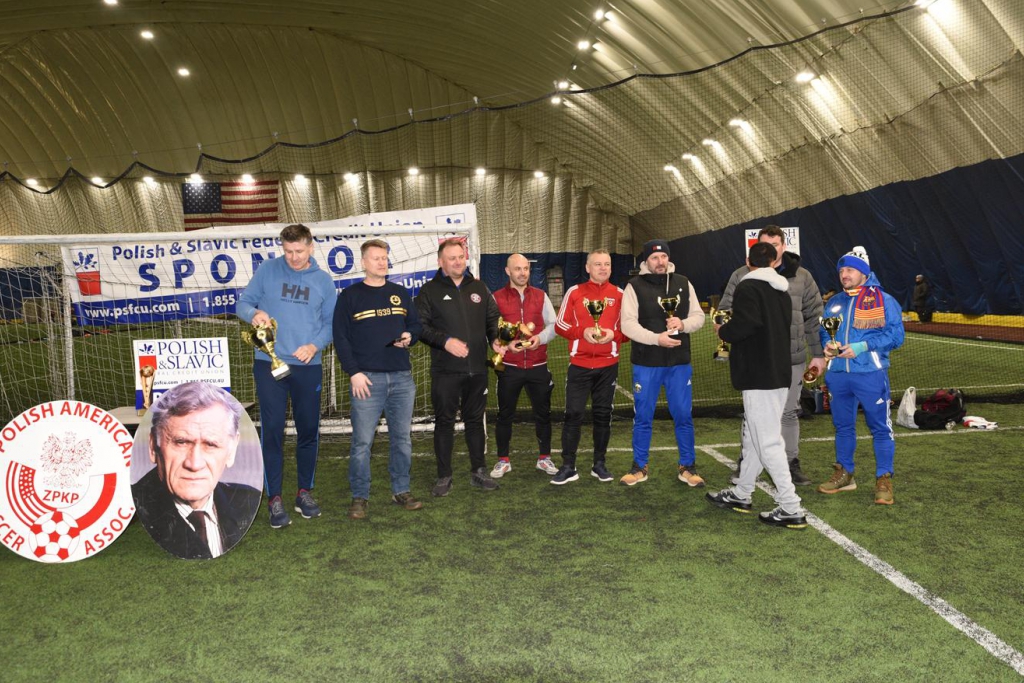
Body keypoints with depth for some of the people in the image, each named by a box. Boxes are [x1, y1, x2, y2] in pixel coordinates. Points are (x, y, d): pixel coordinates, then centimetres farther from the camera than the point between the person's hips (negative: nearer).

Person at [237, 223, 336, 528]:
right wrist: (255, 314, -19)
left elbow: (332, 322, 8)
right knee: (272, 431, -2)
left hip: (308, 366, 2)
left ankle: (304, 491, 23)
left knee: (308, 429, 8)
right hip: (269, 364, -2)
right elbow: (243, 303, 4)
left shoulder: (323, 280, 6)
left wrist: (314, 345, -10)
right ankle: (274, 498, 7)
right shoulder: (267, 270, 1)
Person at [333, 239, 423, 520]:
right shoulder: (349, 296, 2)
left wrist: (409, 337, -4)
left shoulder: (400, 293, 14)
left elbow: (416, 324, 20)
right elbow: (340, 338, -2)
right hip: (367, 378, -4)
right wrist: (354, 372, -10)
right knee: (362, 441, -2)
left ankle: (401, 491, 21)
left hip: (402, 377, 4)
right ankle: (359, 497, 8)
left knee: (402, 438, 9)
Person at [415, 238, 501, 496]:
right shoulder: (430, 291, 0)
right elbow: (420, 326, -6)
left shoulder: (478, 288, 12)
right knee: (444, 422, 3)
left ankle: (478, 472, 22)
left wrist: (495, 339, -2)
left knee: (475, 420, 12)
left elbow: (492, 318, 17)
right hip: (445, 371, -3)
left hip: (477, 369, 3)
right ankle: (444, 477, 13)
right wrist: (445, 341, -18)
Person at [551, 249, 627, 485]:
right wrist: (582, 332, -16)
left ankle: (599, 464, 20)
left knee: (603, 414, 8)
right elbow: (560, 324, 1)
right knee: (573, 414, -2)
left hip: (608, 365, 1)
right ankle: (568, 467, 6)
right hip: (579, 364, -1)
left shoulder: (620, 294, 4)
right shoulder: (574, 292, 1)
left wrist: (614, 335, -14)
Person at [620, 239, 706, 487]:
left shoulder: (683, 283, 7)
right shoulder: (635, 286, -4)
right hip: (646, 364, -2)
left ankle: (687, 467, 21)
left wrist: (683, 324, -15)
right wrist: (657, 338, -22)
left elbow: (698, 316, 7)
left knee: (683, 416, 8)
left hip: (679, 363, 2)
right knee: (643, 417, 7)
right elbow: (628, 324, -11)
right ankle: (640, 467, 20)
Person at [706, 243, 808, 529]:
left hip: (758, 376, -9)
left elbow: (743, 325, -25)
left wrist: (723, 331, -4)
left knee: (768, 441, -5)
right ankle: (741, 495, 29)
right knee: (754, 436, 18)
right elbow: (784, 327, 15)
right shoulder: (782, 291, 14)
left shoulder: (747, 288, -12)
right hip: (779, 374, 9)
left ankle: (791, 509, -3)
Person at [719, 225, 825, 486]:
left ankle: (792, 463, 25)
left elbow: (814, 318, 6)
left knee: (789, 412, 12)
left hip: (792, 359, 1)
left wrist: (818, 354, 5)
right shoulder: (742, 276, 2)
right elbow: (727, 311, 7)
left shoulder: (802, 277, 4)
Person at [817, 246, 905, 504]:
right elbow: (822, 330, 19)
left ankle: (884, 479, 8)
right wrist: (827, 343, -4)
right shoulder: (834, 302, 14)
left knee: (880, 427, -1)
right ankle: (844, 473, 26)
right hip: (838, 374, 5)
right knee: (842, 425, 14)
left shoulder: (883, 299, -2)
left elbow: (896, 335, -9)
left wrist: (863, 346, -19)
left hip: (870, 374, -5)